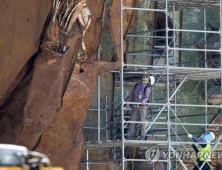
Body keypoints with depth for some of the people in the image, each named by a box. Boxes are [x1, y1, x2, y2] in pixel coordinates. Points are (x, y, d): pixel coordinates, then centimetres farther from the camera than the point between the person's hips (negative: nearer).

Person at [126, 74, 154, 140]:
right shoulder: (136, 85, 13)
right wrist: (128, 102, 13)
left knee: (142, 121, -3)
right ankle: (129, 136, 7)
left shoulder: (147, 88, -1)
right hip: (134, 106, 4)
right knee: (132, 121, 4)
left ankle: (142, 136, 3)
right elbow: (131, 94, 20)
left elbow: (146, 96, -17)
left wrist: (144, 101, -38)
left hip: (142, 106, -4)